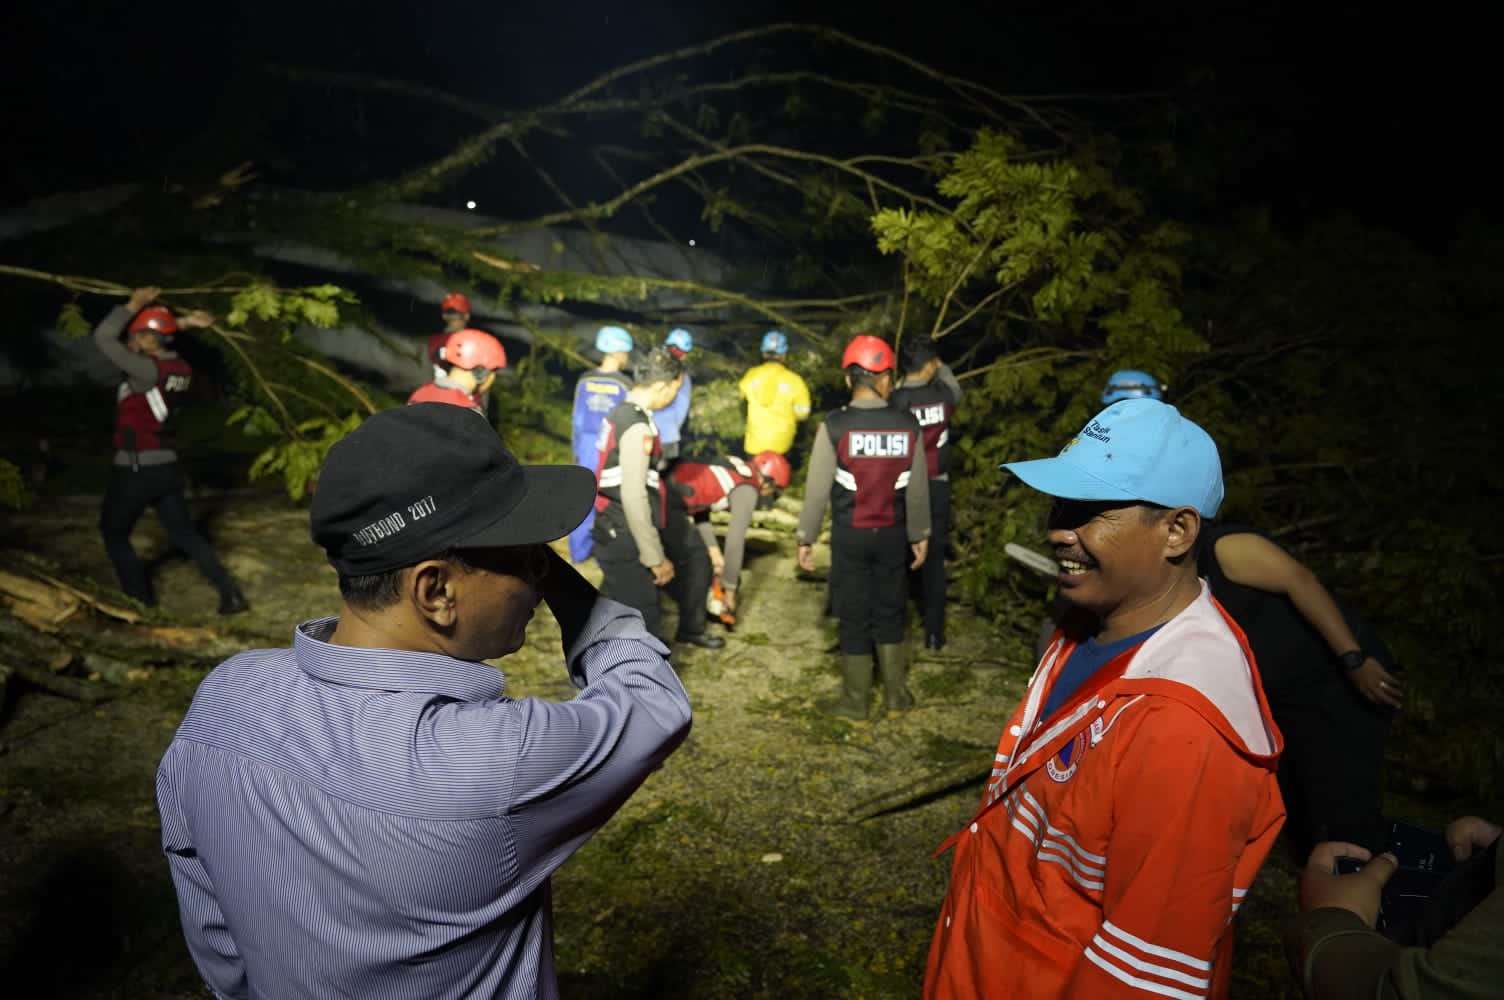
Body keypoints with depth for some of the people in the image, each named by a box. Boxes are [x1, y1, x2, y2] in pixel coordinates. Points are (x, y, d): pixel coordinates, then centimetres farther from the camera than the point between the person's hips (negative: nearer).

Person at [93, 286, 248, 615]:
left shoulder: (147, 370, -20)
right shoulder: (180, 369, 3)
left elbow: (103, 338, -17)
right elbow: (155, 340, 22)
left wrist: (134, 304, -11)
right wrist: (181, 323, 8)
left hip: (135, 470, -7)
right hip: (168, 468, 7)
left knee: (114, 533, 16)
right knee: (185, 535, 10)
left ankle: (141, 598, 19)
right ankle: (231, 595, 1)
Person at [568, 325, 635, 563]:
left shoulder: (585, 380, -1)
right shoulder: (625, 384, -13)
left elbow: (578, 418, 4)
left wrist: (577, 448, 15)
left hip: (588, 445, 4)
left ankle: (579, 550, 19)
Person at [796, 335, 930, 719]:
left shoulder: (834, 426, -14)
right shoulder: (908, 425, -6)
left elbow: (817, 489, -11)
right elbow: (918, 489, 2)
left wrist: (806, 538, 0)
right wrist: (919, 535, 14)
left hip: (850, 534, -2)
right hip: (892, 534, 2)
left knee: (855, 618, 8)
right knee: (890, 612, 17)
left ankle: (855, 702, 19)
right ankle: (896, 693, 28)